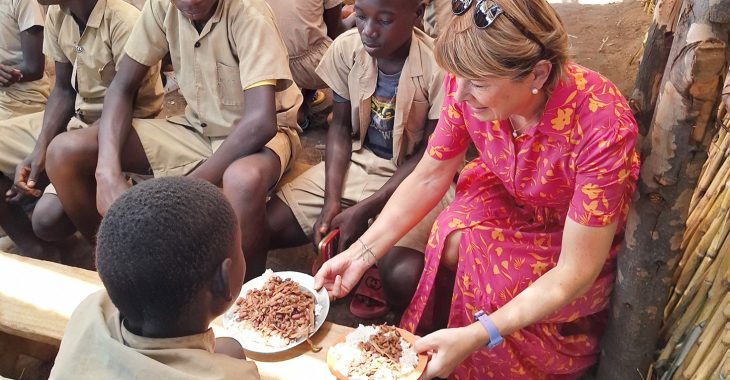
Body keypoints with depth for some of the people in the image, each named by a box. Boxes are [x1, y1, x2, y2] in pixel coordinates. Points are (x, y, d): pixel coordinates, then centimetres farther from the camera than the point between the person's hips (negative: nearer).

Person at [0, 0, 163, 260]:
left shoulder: (124, 21, -23)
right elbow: (63, 89, 5)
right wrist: (40, 150, -11)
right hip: (75, 118, 8)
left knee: (49, 217, -25)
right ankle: (35, 251, 1)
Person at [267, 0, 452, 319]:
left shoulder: (438, 68, -22)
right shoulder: (346, 48, -9)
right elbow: (340, 127, 1)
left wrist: (364, 210, -19)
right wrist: (332, 199, -11)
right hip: (359, 161, 5)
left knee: (403, 278, -30)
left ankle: (378, 265, 7)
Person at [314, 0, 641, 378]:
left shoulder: (602, 128, -37)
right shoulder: (469, 86, -23)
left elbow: (577, 271, -30)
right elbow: (428, 178, -10)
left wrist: (475, 337, -37)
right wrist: (361, 253, -15)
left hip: (585, 243, -3)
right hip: (511, 202, 4)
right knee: (450, 244, -26)